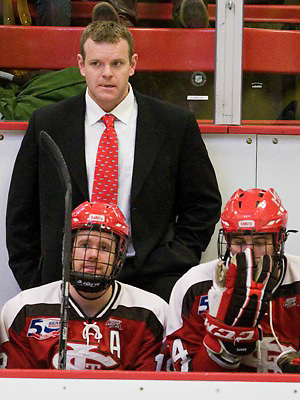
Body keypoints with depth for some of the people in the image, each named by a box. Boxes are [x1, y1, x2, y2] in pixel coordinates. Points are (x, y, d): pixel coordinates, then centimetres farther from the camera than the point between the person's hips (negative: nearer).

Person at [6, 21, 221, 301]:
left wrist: (176, 260, 0)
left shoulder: (177, 124, 5)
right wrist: (33, 283, 5)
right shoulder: (46, 124, 7)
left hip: (153, 278, 0)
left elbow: (204, 204, 12)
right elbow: (22, 212, 12)